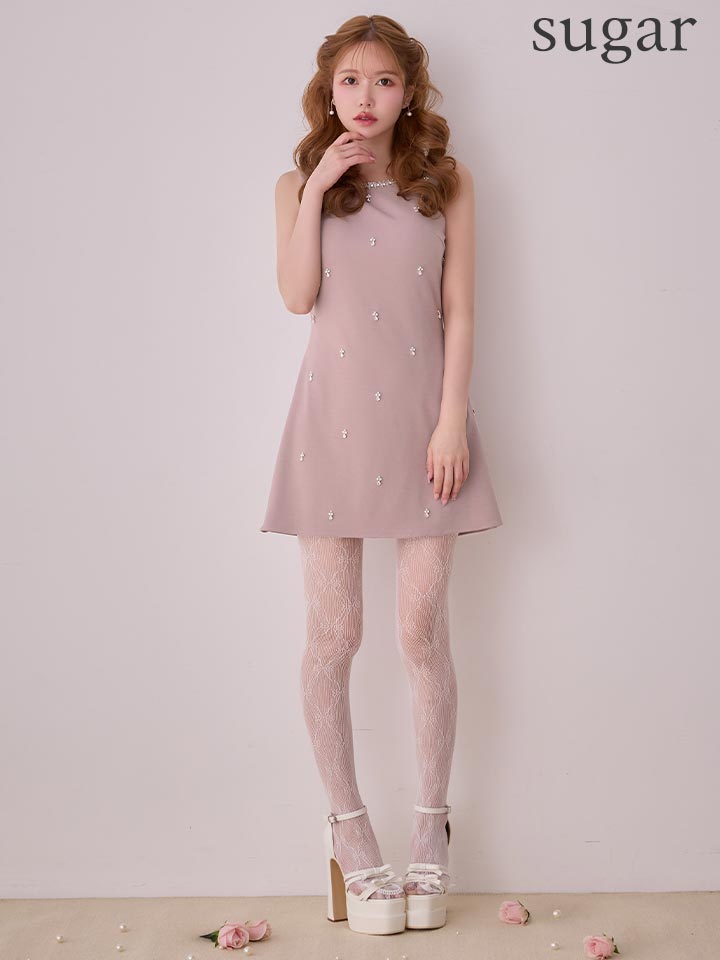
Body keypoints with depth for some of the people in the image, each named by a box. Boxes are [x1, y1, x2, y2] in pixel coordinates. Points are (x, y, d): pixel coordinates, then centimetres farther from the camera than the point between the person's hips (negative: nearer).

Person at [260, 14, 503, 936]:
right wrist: (318, 187, -9)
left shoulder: (446, 181, 8)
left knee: (422, 629, 0)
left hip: (420, 417, 0)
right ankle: (349, 828, 15)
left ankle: (430, 828, 15)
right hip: (334, 417, 1)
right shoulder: (300, 183, 9)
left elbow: (458, 310, 3)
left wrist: (453, 419, -6)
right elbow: (297, 294, -6)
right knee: (332, 633, 1)